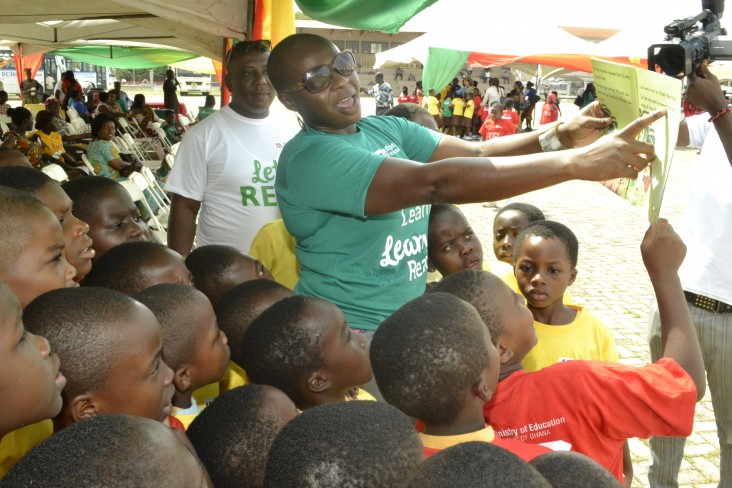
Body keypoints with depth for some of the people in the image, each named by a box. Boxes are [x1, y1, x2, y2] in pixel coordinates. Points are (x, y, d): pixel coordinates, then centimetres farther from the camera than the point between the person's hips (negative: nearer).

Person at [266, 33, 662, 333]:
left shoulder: (388, 129, 5)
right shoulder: (309, 157, -23)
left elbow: (476, 152, -3)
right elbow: (437, 182, -33)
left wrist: (560, 135, -21)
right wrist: (577, 162, -35)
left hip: (407, 324, 7)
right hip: (346, 335, -7)